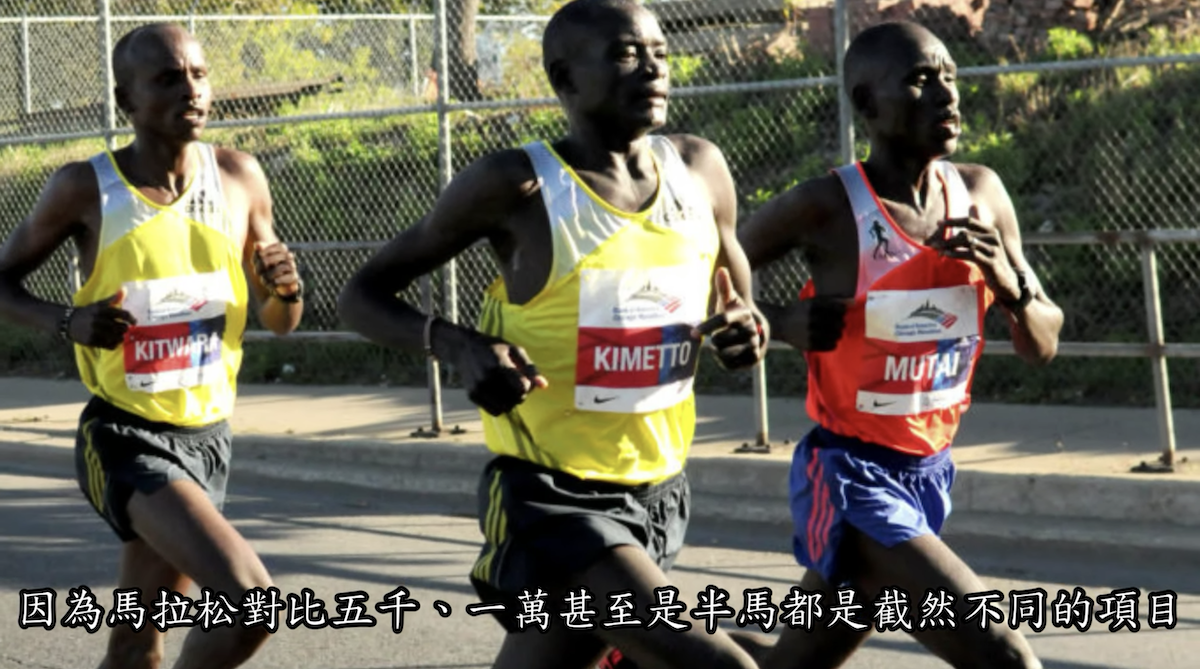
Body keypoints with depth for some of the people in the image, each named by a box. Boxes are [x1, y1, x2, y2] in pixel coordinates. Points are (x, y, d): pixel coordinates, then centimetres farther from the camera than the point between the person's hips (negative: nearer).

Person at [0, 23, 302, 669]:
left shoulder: (239, 179, 0)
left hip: (207, 438, 5)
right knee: (251, 601, -23)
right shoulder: (84, 188, -11)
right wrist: (67, 321, -17)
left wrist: (283, 287, -14)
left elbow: (280, 323, 10)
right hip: (125, 438, -5)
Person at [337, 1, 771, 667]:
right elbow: (363, 296, -4)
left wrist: (745, 330, -7)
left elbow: (738, 300, 19)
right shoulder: (516, 187, -12)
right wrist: (457, 344, -24)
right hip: (548, 499, -6)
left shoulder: (700, 169, 2)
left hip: (658, 494, 6)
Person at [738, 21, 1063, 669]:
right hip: (851, 480, -7)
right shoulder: (825, 208, -16)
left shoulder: (980, 194, 1)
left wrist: (1007, 283, -13)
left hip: (928, 475, 7)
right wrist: (776, 320, -22)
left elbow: (1042, 347, 7)